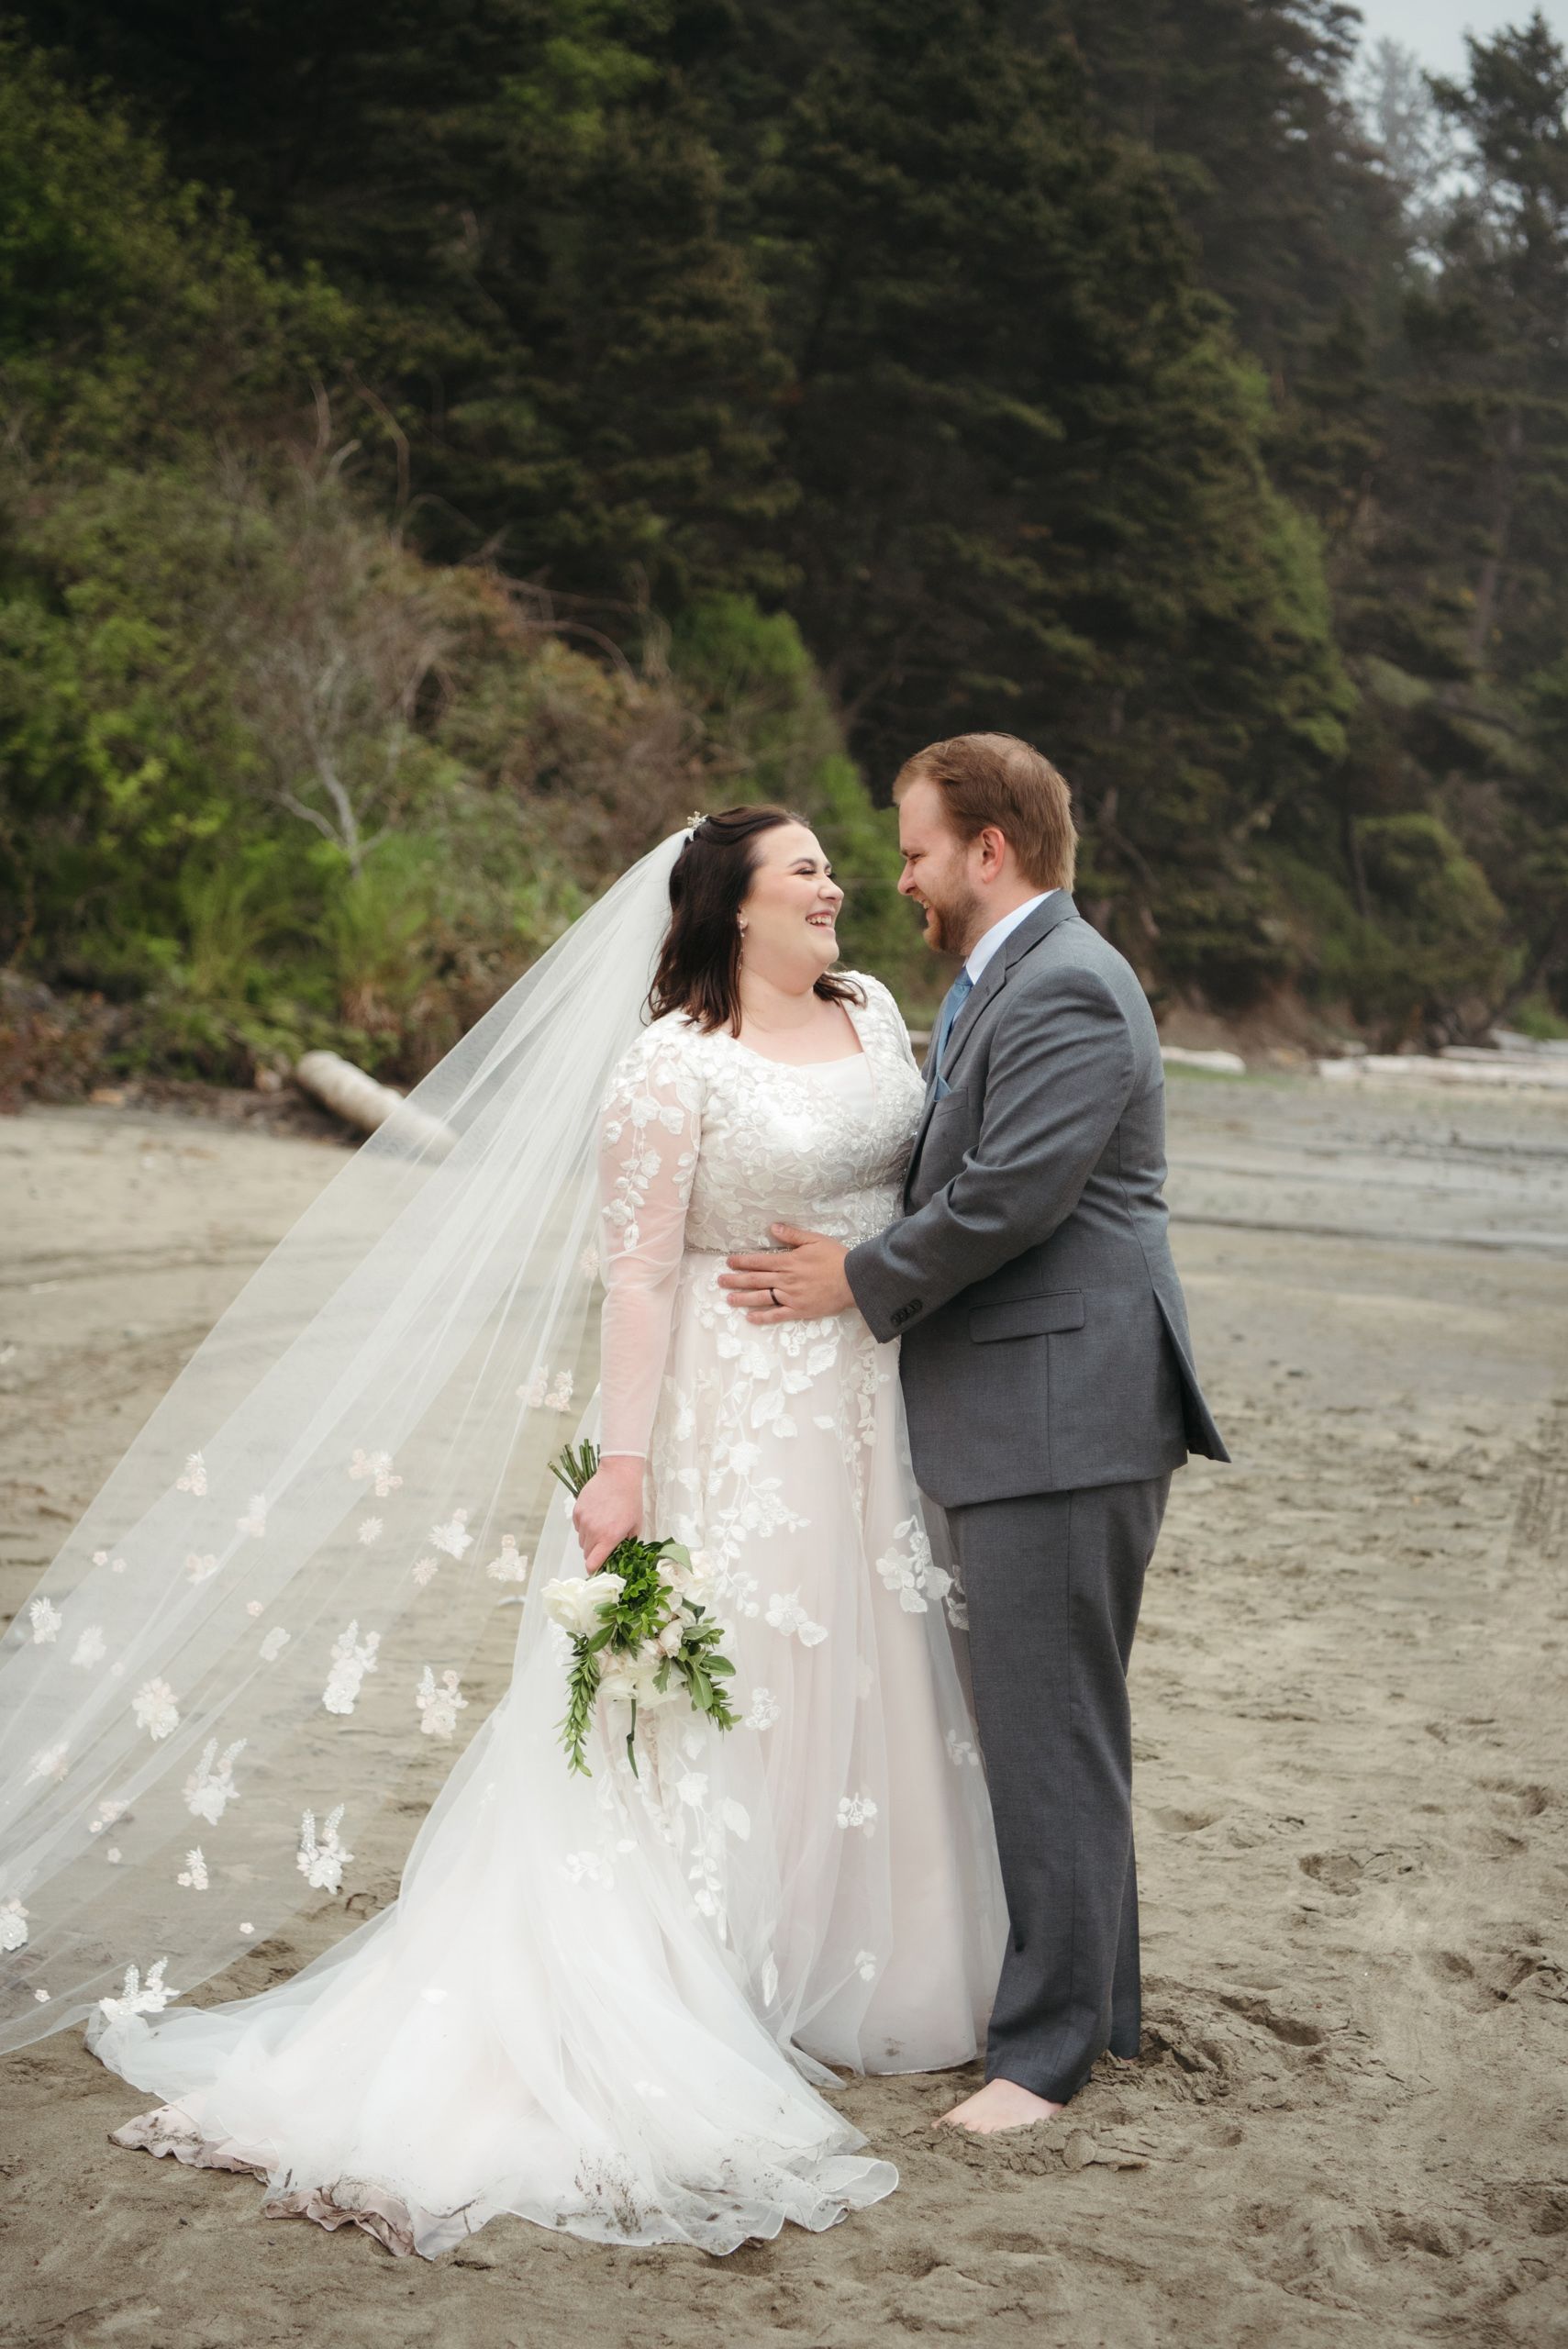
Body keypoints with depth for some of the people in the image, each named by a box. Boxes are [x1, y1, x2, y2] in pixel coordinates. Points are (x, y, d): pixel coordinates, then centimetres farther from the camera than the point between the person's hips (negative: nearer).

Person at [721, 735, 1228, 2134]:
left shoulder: (1065, 988, -15)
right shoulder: (1005, 979, 19)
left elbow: (1007, 1197, -22)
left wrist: (862, 1281, -10)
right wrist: (871, 1270, 9)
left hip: (1064, 1417, -11)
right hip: (1022, 1420, 11)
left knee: (1052, 1732, -5)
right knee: (1048, 1723, 18)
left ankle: (1049, 2045, 4)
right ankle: (1093, 1998, 31)